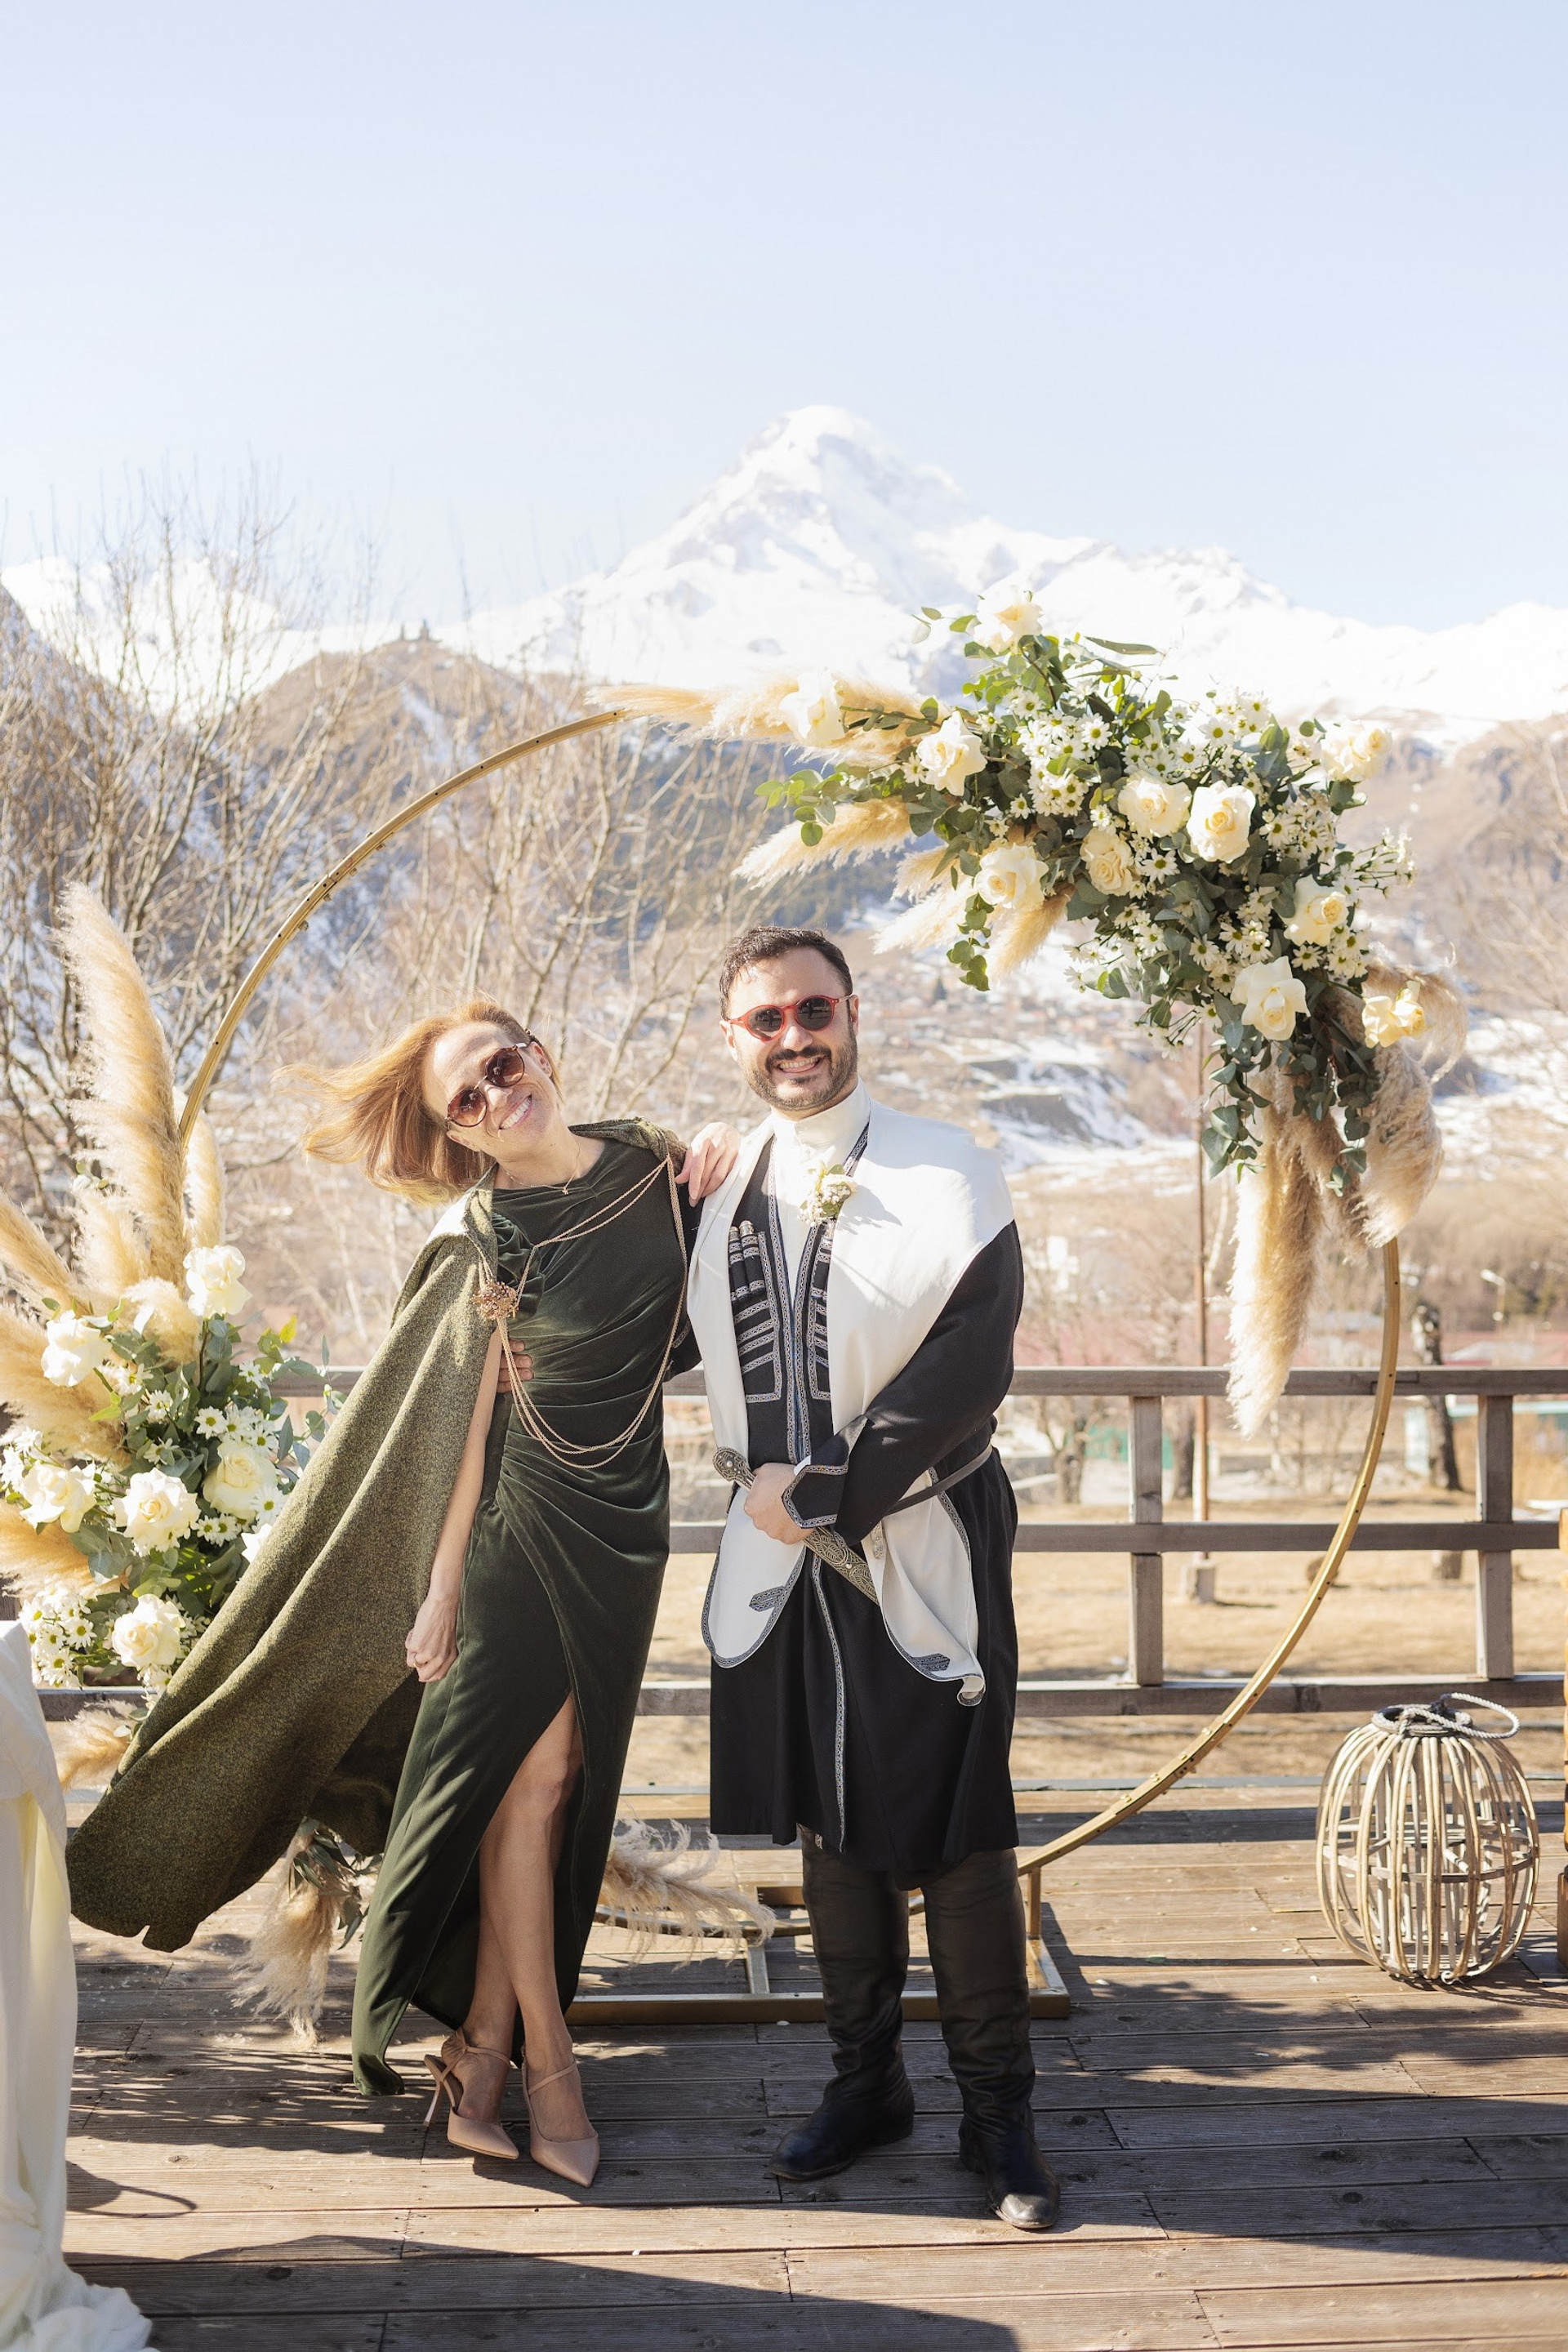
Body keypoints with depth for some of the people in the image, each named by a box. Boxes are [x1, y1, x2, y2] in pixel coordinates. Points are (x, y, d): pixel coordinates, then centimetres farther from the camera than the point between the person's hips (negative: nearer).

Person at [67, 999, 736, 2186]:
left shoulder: (660, 1169, -1)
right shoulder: (484, 1239, -8)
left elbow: (700, 1323, 12)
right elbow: (470, 1422, -6)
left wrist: (712, 1184, -3)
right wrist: (443, 1586, -7)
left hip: (626, 1522, 4)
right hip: (526, 1519, -3)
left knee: (556, 1783, 7)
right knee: (530, 1771, -4)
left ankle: (483, 2036, 18)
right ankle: (545, 2054, 10)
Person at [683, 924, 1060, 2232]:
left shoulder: (949, 1177, -7)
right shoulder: (719, 1191, 8)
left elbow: (967, 1370, -15)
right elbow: (709, 1354, 19)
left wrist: (826, 1492, -14)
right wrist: (765, 1485, 2)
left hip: (922, 1546, -4)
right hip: (785, 1552, 5)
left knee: (956, 1830, 1)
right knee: (826, 1824, 13)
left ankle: (996, 2108, 13)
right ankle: (866, 2079, 28)